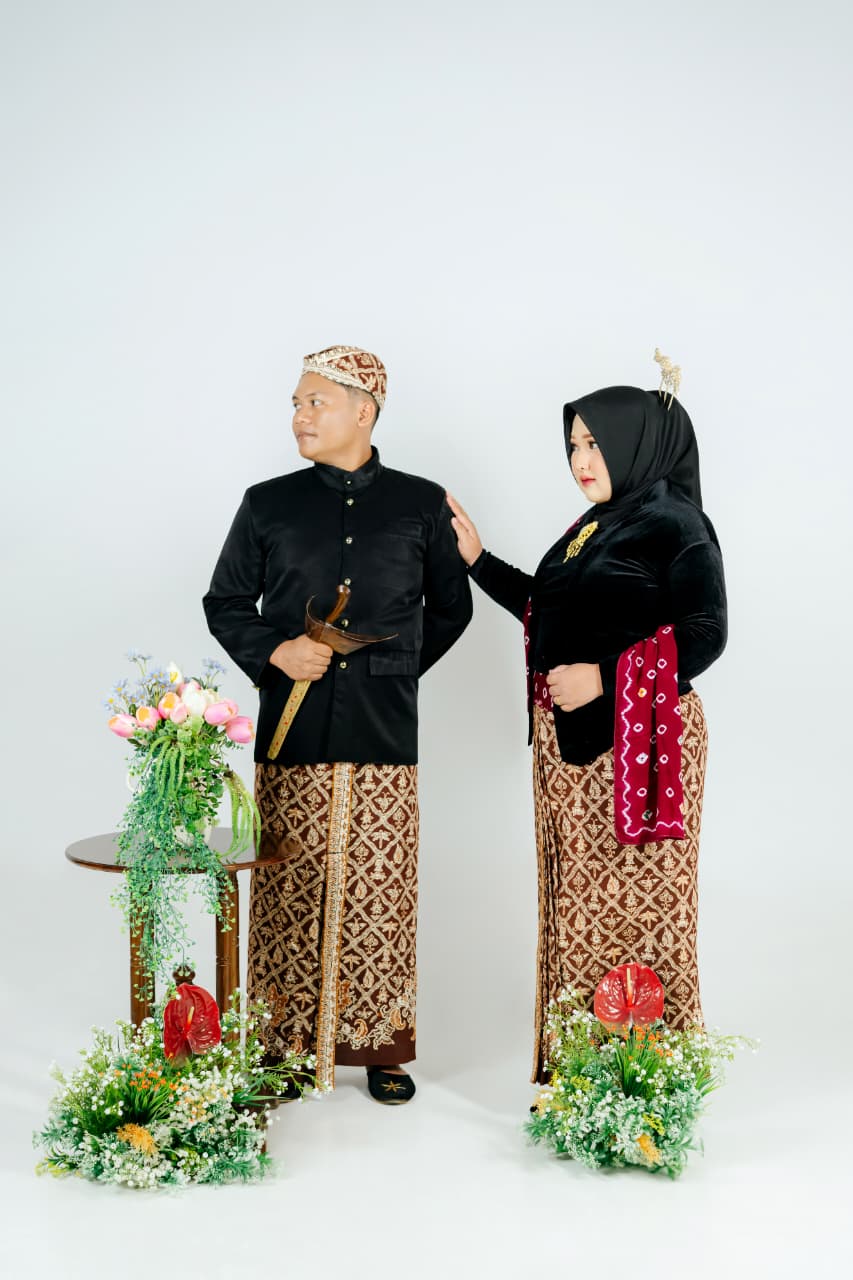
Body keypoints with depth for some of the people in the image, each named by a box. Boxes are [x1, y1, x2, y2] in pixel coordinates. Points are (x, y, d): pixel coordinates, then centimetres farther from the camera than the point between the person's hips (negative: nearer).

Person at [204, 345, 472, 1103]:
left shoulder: (421, 505, 6)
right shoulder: (268, 505, 7)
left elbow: (451, 608, 17)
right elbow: (225, 603, 12)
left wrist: (395, 669, 9)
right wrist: (275, 653, -6)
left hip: (385, 735, 0)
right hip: (293, 734, 1)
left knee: (381, 893, 3)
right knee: (293, 891, 3)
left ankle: (381, 1046, 17)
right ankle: (287, 1042, 16)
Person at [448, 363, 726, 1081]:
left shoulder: (673, 524, -8)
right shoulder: (593, 530, 16)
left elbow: (705, 635, -15)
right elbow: (547, 613, 23)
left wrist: (603, 676, -20)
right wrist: (477, 559, 21)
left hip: (637, 739, -8)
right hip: (570, 743, 8)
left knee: (631, 904, -3)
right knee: (577, 904, 11)